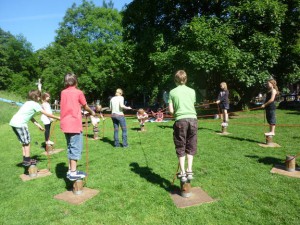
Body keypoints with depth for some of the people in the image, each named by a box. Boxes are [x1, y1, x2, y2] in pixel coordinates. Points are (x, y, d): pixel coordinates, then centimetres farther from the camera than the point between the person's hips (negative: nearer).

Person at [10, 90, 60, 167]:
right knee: (27, 142, 3)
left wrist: (38, 125, 19)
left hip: (13, 122, 9)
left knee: (24, 142, 17)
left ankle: (25, 159, 23)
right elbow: (47, 114, -7)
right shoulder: (35, 104, -7)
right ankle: (27, 160, 8)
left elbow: (30, 116, 19)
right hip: (20, 124, -9)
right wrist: (57, 118, 2)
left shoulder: (28, 103, 19)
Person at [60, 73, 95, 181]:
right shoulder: (78, 92, -3)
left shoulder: (63, 92, 10)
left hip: (65, 124, 6)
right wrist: (92, 112, 26)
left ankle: (70, 170, 20)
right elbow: (86, 107, 7)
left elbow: (69, 105, 14)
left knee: (70, 147, 15)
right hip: (75, 124, -6)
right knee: (76, 147, -2)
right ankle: (73, 173, 0)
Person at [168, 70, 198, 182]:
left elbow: (171, 110, 1)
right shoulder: (192, 91, 11)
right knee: (191, 147, 13)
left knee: (181, 148, 7)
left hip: (181, 120, -2)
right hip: (193, 119, 2)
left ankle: (183, 173, 6)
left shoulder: (173, 92, 4)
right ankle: (189, 171, 12)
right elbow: (193, 105, 12)